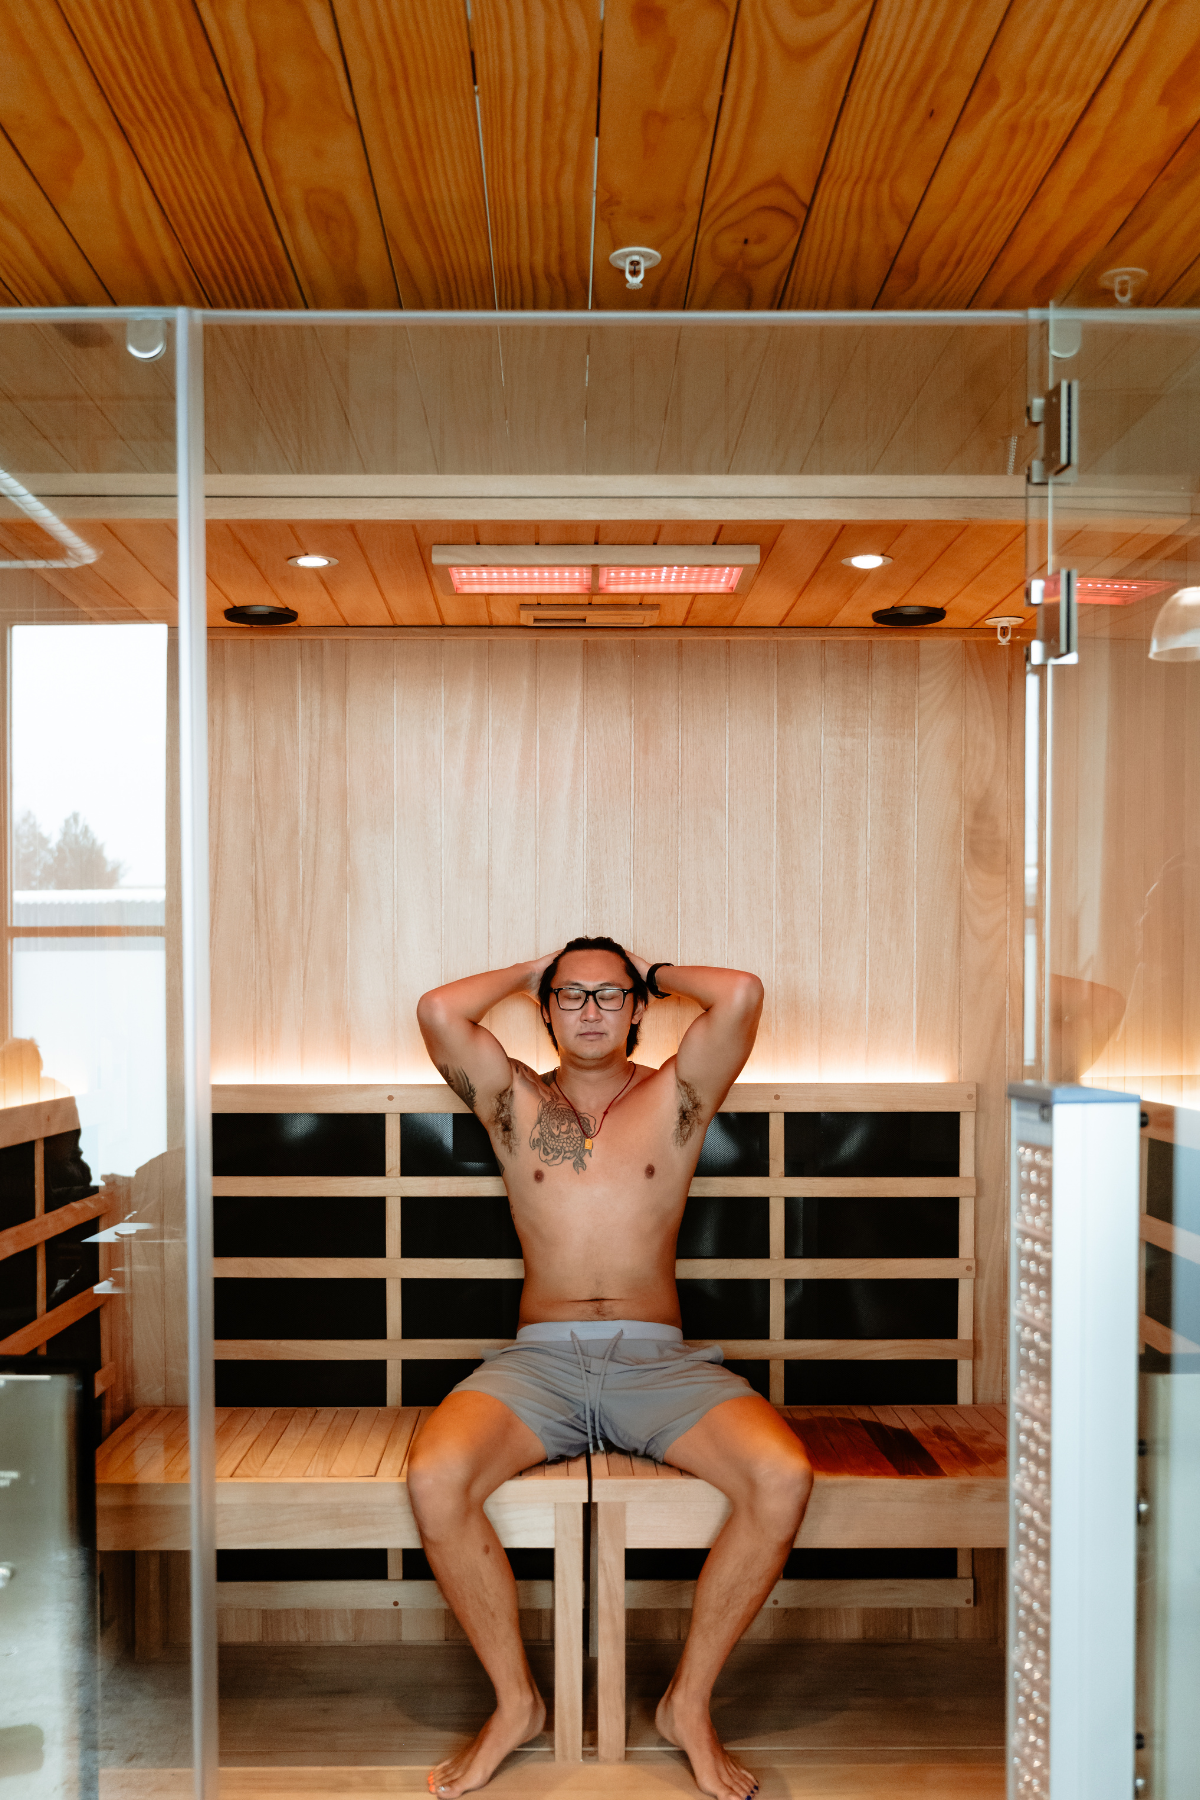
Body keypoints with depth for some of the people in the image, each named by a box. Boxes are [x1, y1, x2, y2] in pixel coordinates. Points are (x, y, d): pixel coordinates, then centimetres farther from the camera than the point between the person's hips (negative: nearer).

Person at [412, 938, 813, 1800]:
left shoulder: (674, 1097, 10)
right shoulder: (515, 1100, 13)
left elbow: (742, 994, -7)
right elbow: (438, 1009, -4)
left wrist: (659, 975, 12)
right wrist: (529, 973, 13)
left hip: (659, 1360, 0)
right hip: (541, 1357, 1)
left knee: (784, 1477, -27)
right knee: (435, 1478, -28)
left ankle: (690, 1701, -5)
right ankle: (516, 1702, -4)